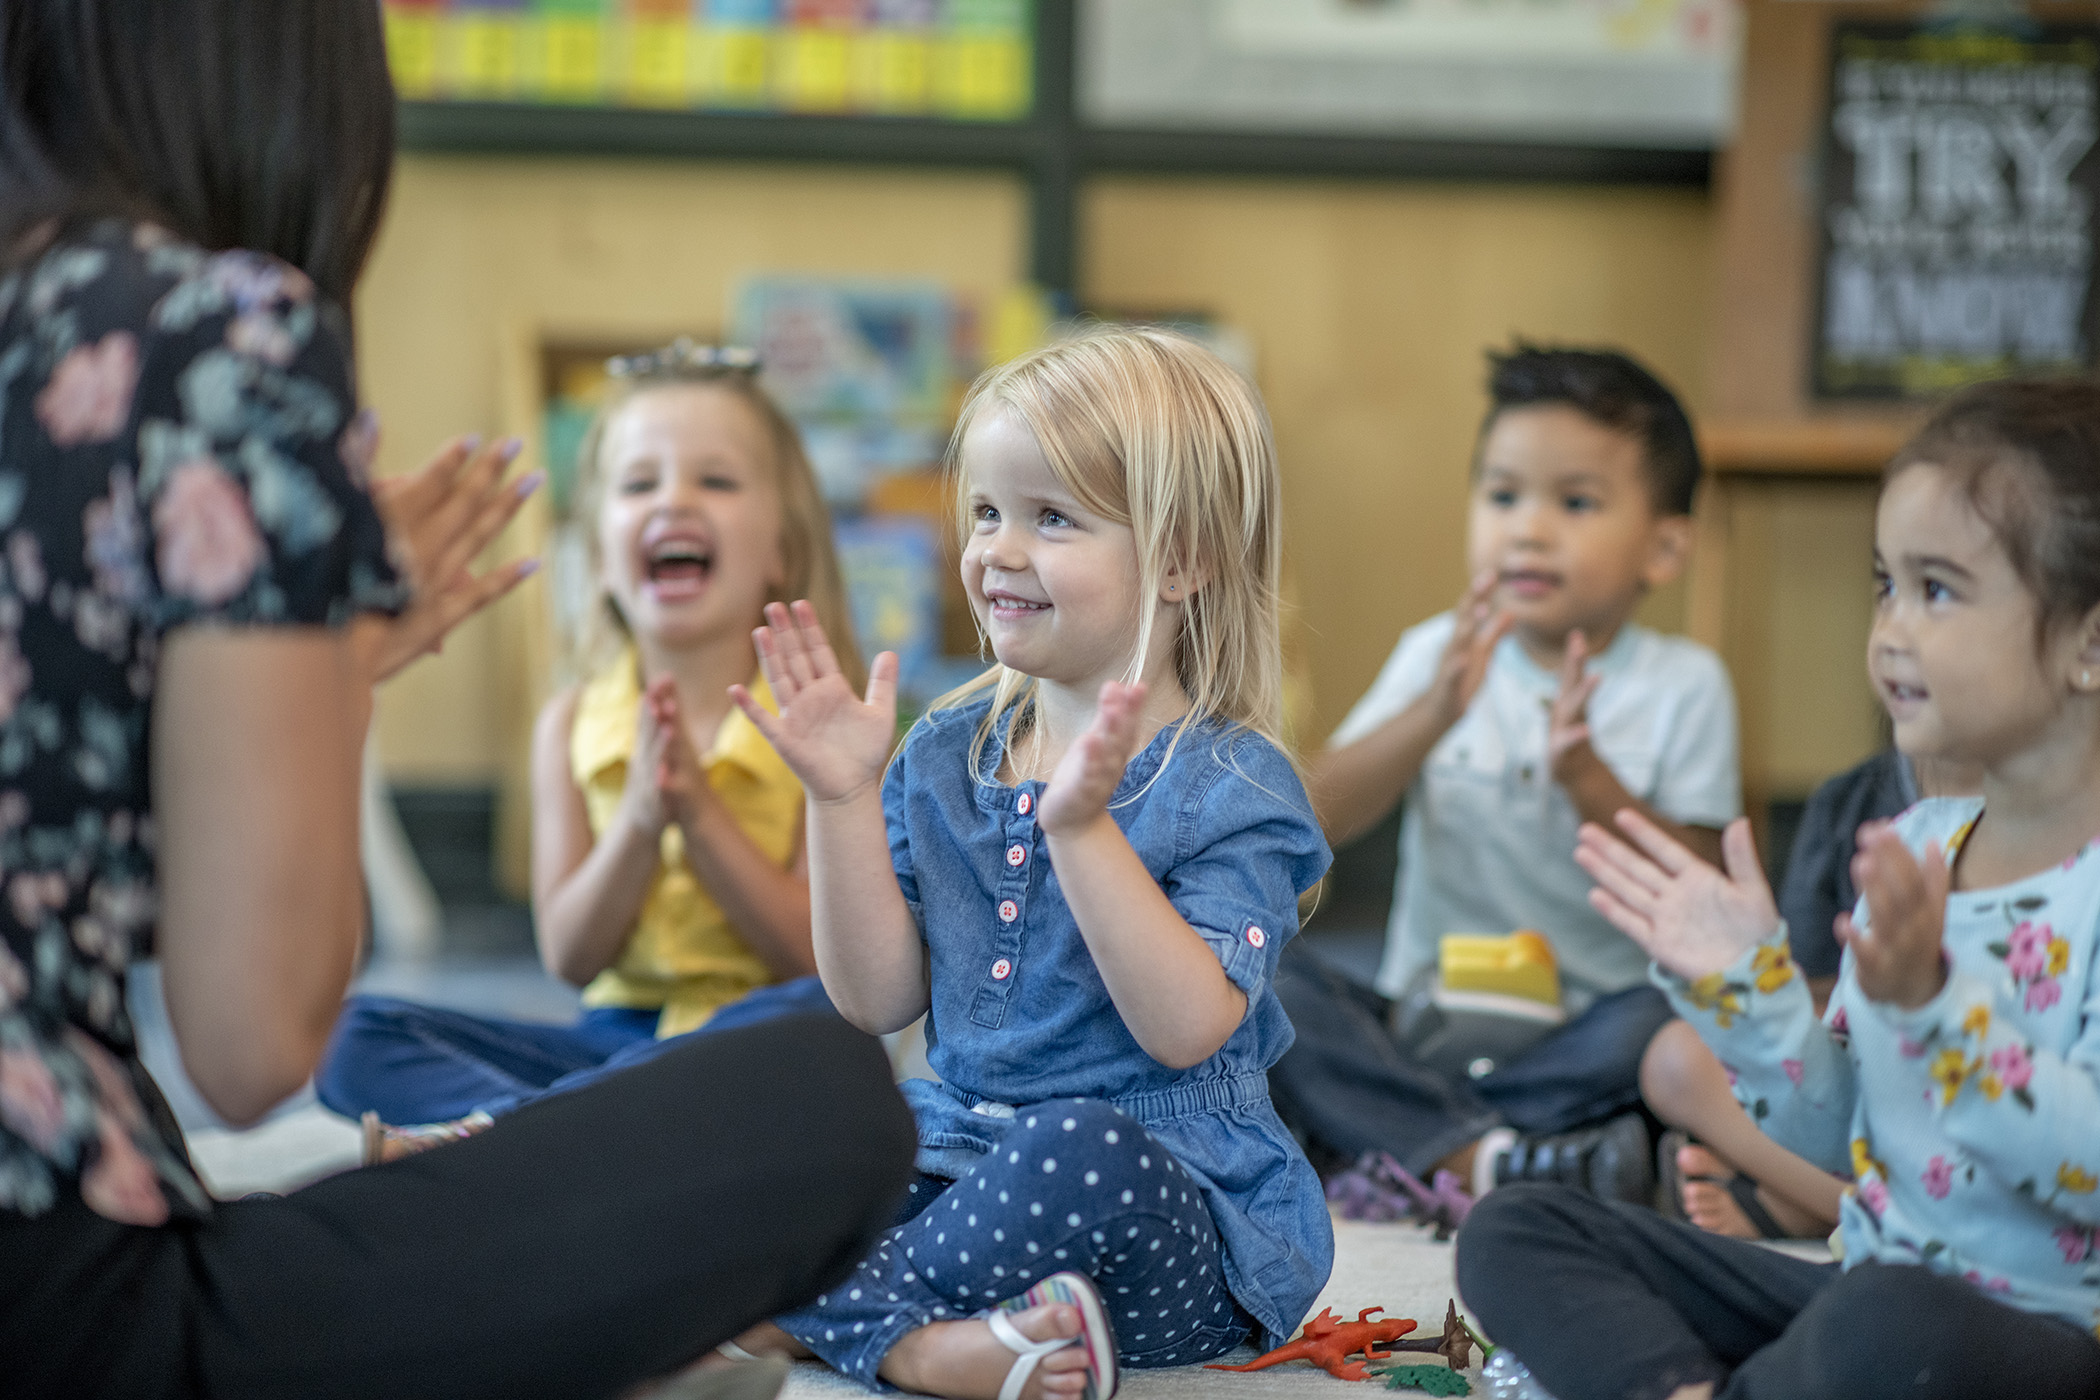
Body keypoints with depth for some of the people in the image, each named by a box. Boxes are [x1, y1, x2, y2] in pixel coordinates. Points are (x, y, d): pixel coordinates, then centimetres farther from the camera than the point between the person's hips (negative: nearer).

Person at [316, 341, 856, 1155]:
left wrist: (700, 811, -16)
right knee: (354, 1034, -11)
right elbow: (569, 958, 1)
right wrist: (638, 820, -16)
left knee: (820, 1013, -37)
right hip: (615, 1036, 3)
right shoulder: (573, 725, 6)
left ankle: (484, 1132, -36)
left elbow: (819, 956, -8)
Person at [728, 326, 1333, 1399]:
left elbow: (1187, 1029, -21)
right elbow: (876, 1000, 3)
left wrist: (1081, 826, -28)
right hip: (956, 1155, 6)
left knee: (1078, 1149, -39)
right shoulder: (946, 753, 8)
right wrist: (843, 798, -6)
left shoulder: (1228, 786, -9)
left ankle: (820, 1304, -17)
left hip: (1178, 1207, -5)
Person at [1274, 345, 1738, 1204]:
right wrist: (1433, 714, -19)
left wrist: (1588, 778, -20)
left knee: (1656, 1022, -33)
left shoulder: (1683, 684, 2)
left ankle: (1405, 1150, -27)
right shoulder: (1440, 654, 7)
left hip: (1581, 1033, -2)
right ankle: (1495, 1157, -34)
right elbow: (1311, 820, -5)